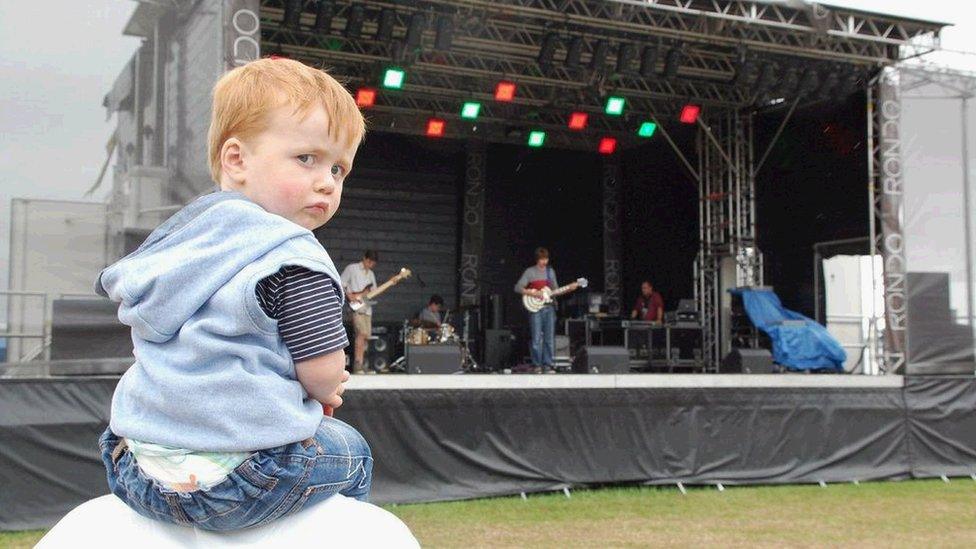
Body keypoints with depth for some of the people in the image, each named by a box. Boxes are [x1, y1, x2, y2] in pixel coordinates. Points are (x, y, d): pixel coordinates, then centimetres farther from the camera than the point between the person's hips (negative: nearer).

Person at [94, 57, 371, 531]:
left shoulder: (177, 236, 11)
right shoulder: (295, 259, -13)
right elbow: (323, 375, -14)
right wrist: (323, 391, 13)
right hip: (237, 476, -7)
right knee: (353, 453, 19)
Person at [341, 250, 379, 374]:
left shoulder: (371, 273, 22)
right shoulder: (351, 268, 1)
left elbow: (374, 291, 23)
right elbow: (341, 284, -2)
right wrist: (349, 295, -14)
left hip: (367, 307, 7)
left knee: (365, 336, 3)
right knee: (361, 333, -20)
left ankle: (359, 366, 8)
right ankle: (357, 365, -22)